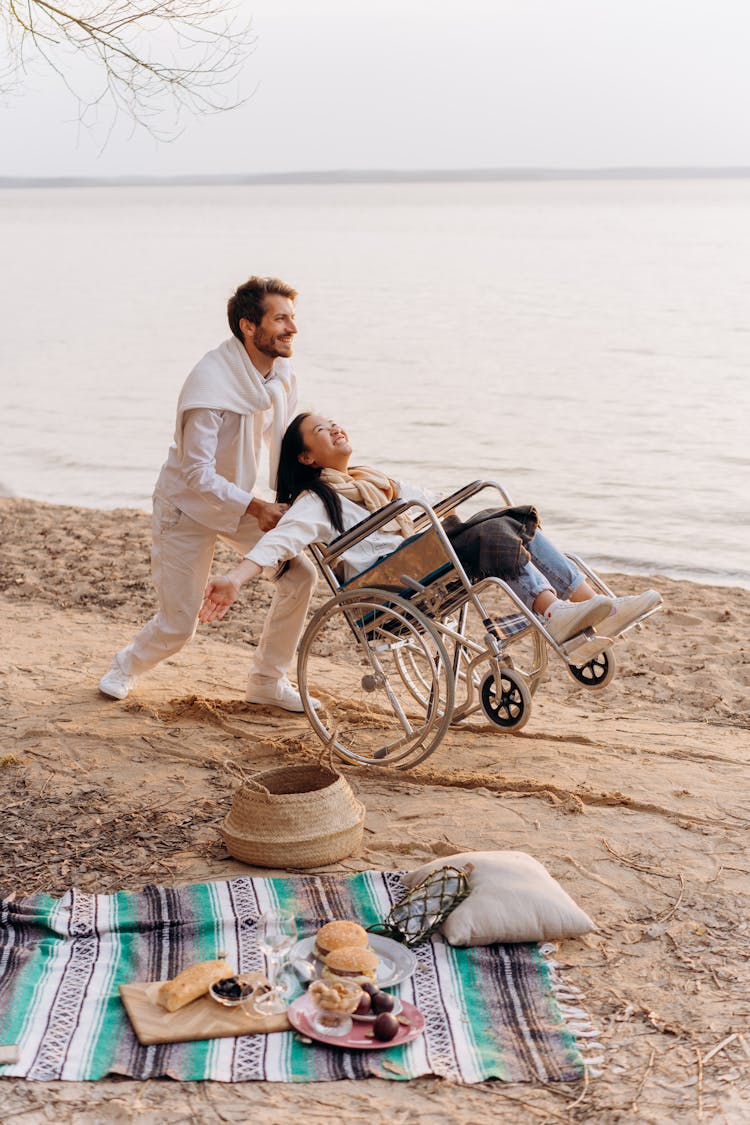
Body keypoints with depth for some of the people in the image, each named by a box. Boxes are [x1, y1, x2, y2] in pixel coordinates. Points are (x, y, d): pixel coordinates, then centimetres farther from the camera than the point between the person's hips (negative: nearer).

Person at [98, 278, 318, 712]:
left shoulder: (282, 374, -8)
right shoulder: (210, 385, -31)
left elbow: (282, 445, 6)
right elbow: (197, 476, -29)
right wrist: (256, 508, -29)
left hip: (240, 497, 7)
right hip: (189, 504, -7)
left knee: (301, 573, -8)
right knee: (178, 625, -3)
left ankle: (268, 680, 10)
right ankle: (127, 665, 32)